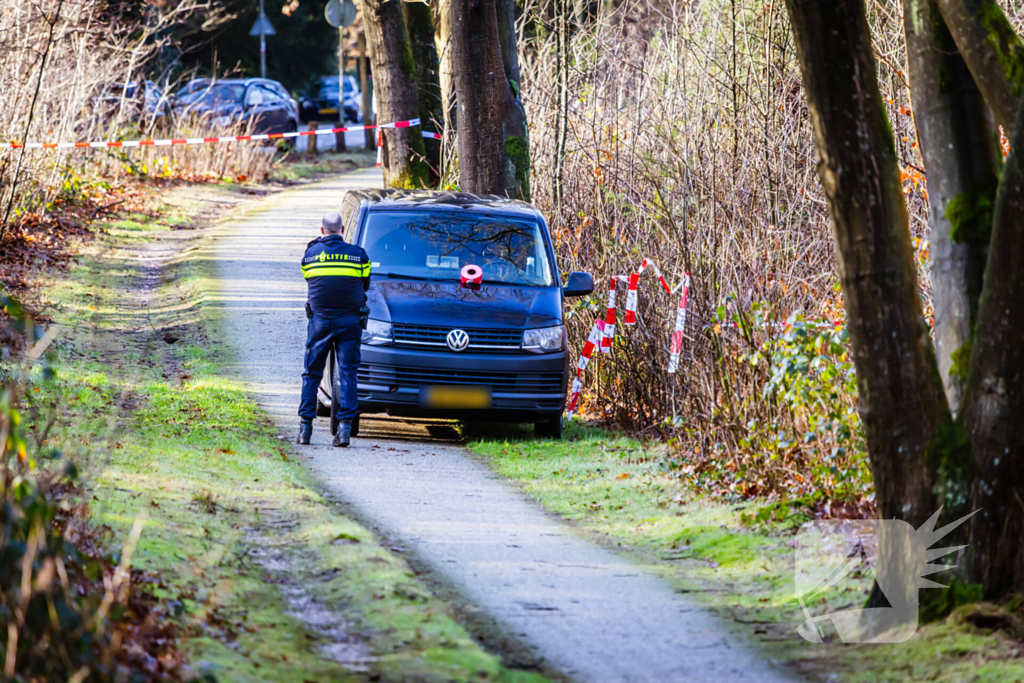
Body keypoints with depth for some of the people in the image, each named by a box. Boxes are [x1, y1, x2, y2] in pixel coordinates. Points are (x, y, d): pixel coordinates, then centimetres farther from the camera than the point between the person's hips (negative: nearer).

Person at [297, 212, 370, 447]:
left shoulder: (310, 253, 2)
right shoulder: (358, 254, 1)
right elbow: (365, 285, 11)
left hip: (320, 319, 0)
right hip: (349, 320, 0)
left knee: (312, 374, 10)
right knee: (348, 374, 1)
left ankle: (305, 425, 7)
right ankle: (345, 425, -8)